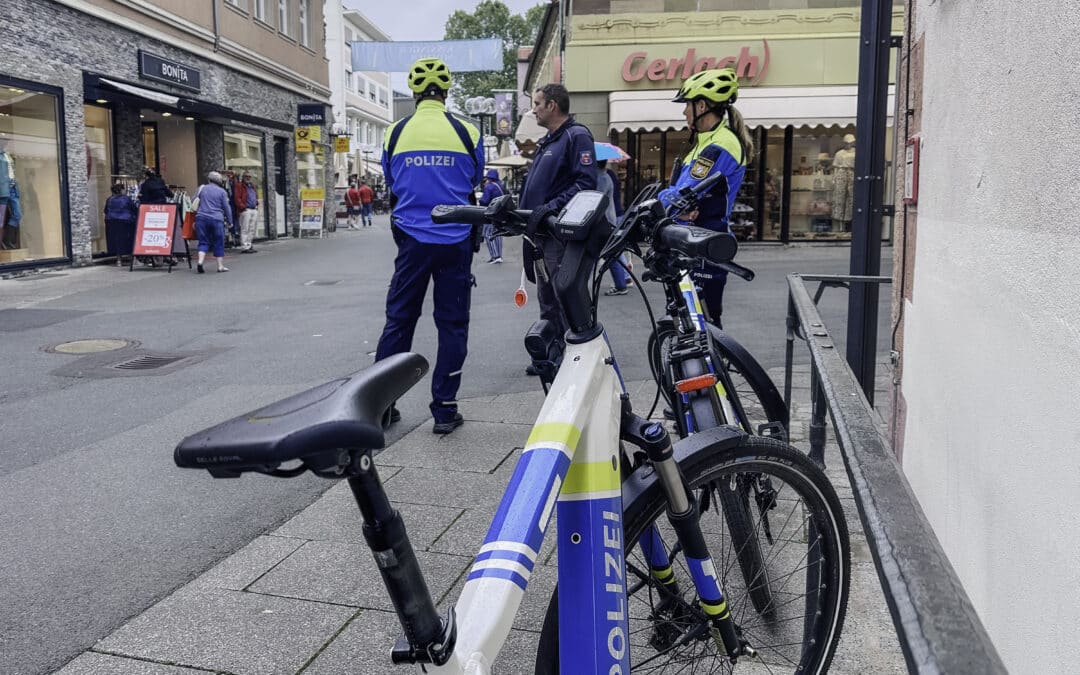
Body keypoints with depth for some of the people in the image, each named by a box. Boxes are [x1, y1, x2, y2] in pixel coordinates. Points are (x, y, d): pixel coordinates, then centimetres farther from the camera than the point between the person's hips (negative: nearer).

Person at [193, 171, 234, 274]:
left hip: (201, 218, 2)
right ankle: (220, 266, 9)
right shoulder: (222, 191, 3)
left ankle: (200, 262, -13)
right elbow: (226, 207, 3)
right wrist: (230, 221, 11)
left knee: (203, 242, 7)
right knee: (219, 243, 7)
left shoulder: (201, 188, 10)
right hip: (216, 219, -2)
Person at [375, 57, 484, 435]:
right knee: (452, 323, 6)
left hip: (412, 240, 1)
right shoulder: (466, 133, -3)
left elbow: (391, 187, 11)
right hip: (455, 240, -1)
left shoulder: (395, 133, 1)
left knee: (399, 320, 10)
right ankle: (444, 408, 8)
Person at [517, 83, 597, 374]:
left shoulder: (577, 136, -9)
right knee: (547, 299, 15)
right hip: (541, 233, 10)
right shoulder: (546, 142, 21)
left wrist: (551, 207, -27)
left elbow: (586, 182, -20)